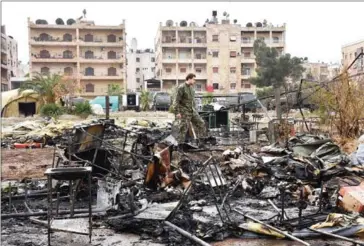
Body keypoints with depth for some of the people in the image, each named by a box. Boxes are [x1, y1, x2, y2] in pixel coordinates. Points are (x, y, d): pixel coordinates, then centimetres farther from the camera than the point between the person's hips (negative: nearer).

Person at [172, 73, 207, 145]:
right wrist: (177, 112, -20)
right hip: (184, 112, -8)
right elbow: (176, 101, -17)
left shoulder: (191, 87, 12)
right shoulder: (181, 87, -14)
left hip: (192, 111, 8)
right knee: (183, 129, -4)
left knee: (201, 124, 7)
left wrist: (194, 109, 22)